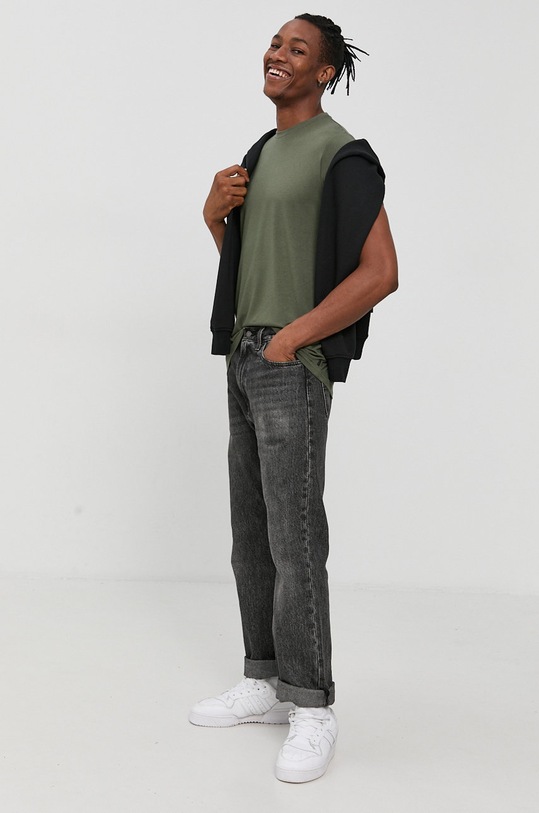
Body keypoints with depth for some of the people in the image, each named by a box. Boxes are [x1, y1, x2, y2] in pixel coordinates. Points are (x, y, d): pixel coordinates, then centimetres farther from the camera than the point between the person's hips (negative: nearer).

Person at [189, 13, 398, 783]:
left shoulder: (344, 155, -11)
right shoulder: (263, 153, 18)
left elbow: (382, 272, -17)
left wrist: (291, 340, -17)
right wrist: (214, 213, -1)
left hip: (294, 367, -9)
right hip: (247, 361, 9)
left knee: (294, 538, -9)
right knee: (252, 530, 10)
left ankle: (313, 711, 1)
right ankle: (267, 682, 20)